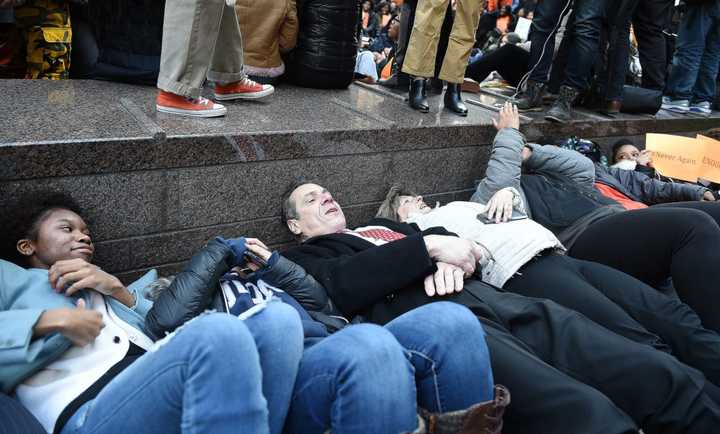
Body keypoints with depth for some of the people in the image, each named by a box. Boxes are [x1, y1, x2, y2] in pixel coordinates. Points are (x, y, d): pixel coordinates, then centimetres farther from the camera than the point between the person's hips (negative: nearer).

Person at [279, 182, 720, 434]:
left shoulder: (382, 226, 39)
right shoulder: (302, 258, 20)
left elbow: (444, 238, 26)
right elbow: (342, 287, -4)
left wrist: (445, 257, 2)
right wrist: (429, 248, -4)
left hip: (488, 296, 7)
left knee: (669, 379, -11)